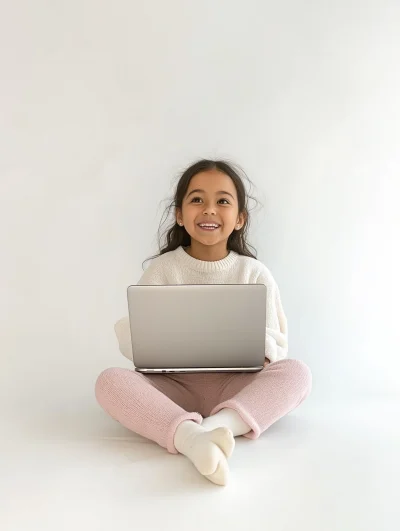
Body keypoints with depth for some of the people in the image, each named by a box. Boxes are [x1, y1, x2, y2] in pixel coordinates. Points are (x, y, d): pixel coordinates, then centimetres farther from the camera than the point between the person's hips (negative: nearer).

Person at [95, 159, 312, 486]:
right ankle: (191, 437, -48)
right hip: (175, 390, 0)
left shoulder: (255, 273, 2)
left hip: (236, 390, 0)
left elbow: (278, 345, 2)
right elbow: (130, 338, -1)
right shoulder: (162, 269, 2)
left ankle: (219, 425, -45)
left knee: (297, 372, -24)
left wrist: (260, 352, -22)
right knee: (110, 380, -25)